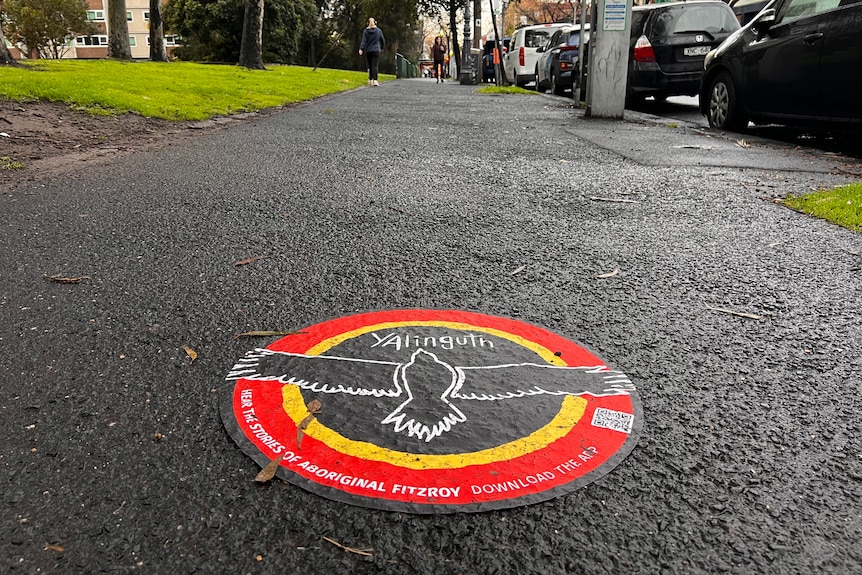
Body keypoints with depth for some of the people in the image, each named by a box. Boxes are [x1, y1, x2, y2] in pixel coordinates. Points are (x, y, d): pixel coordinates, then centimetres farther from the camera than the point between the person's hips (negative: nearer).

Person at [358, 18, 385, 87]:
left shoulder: (365, 31, 4)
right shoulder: (378, 30, 4)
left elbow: (363, 41, -6)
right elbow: (383, 40, 12)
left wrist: (361, 49, -13)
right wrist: (382, 48, 27)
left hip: (368, 51, 1)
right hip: (376, 50, -1)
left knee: (370, 66, 10)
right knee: (375, 66, -8)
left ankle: (370, 80, 13)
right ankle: (375, 81, -19)